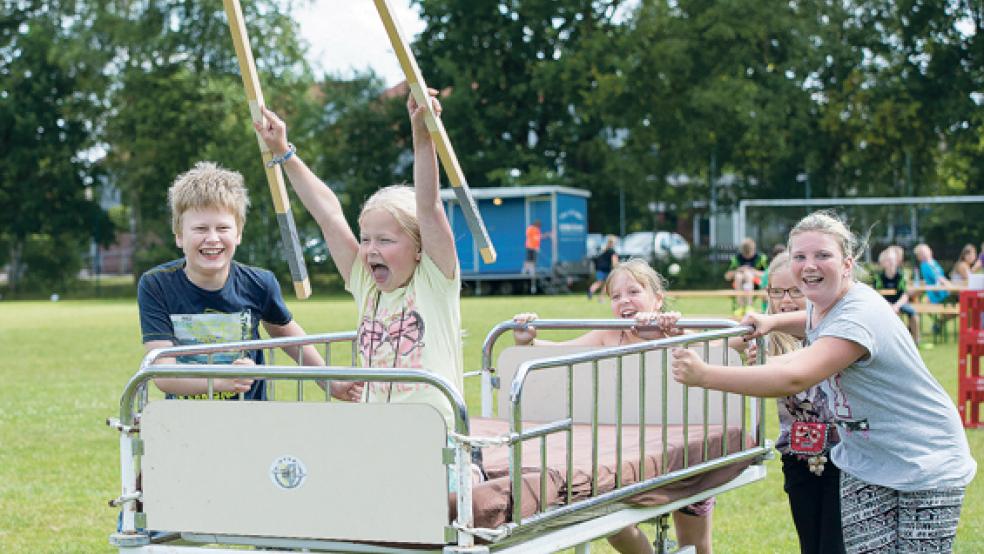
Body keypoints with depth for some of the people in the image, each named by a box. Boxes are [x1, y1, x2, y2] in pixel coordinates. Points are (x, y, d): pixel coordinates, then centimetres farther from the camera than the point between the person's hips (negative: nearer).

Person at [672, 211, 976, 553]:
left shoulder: (861, 317, -28)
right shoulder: (822, 303, 2)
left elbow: (795, 379, -41)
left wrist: (704, 375, -43)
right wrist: (772, 322, 10)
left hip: (927, 469, -8)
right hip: (865, 464, 8)